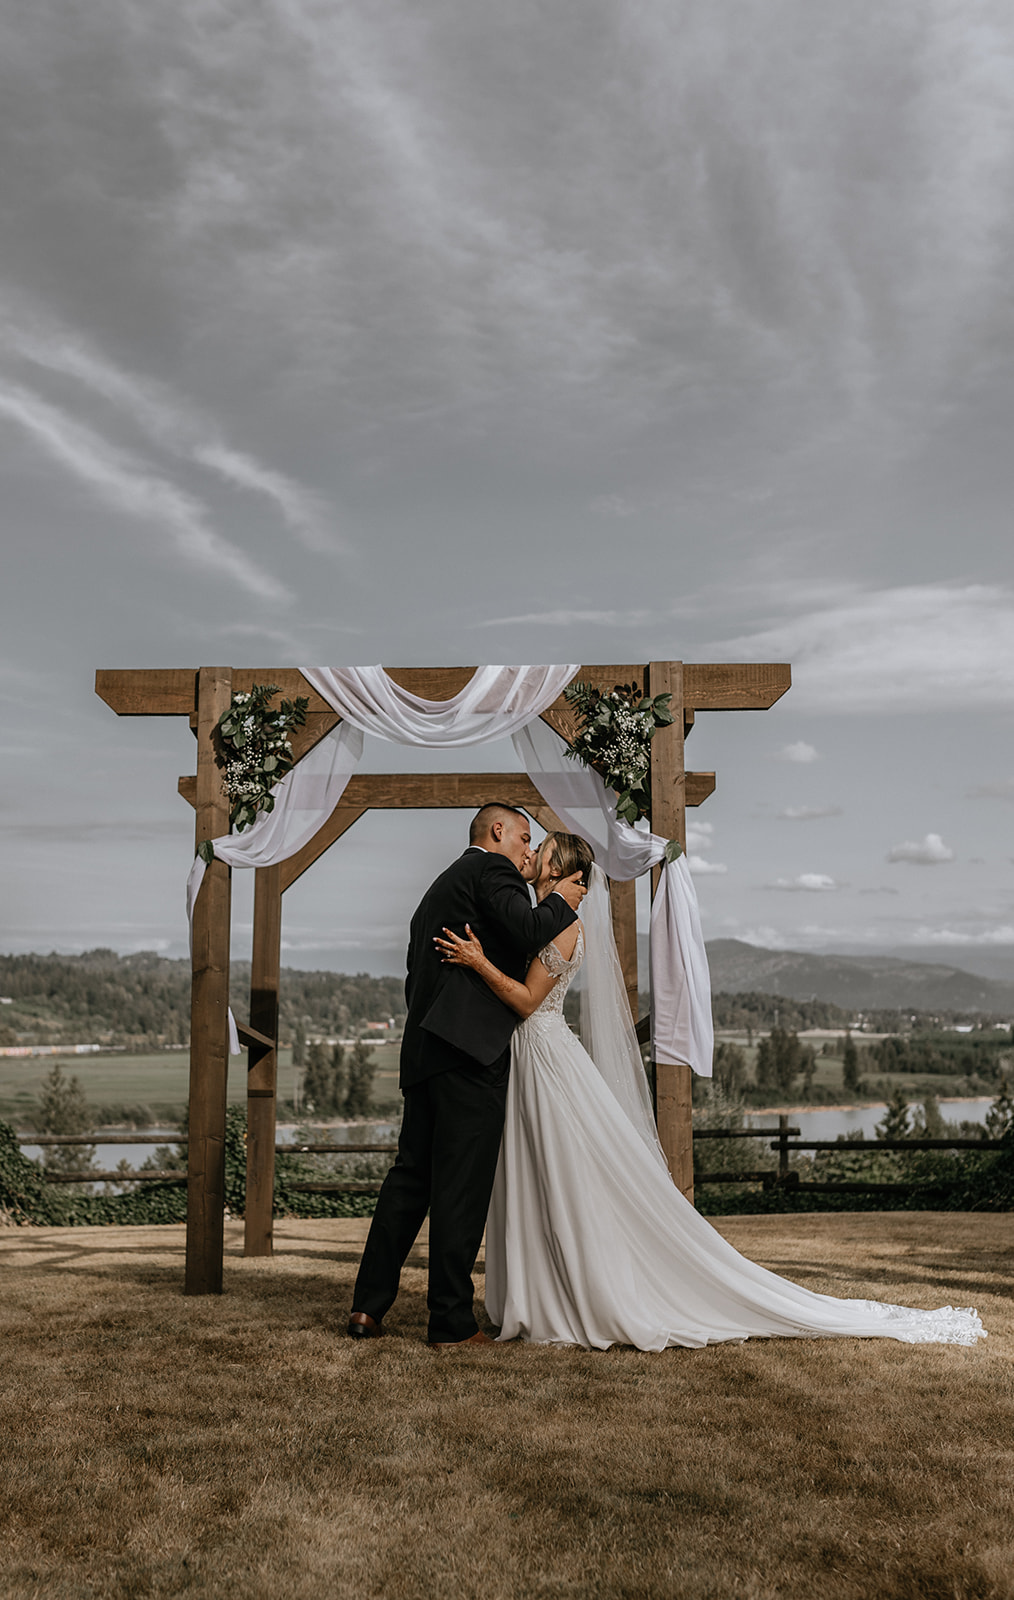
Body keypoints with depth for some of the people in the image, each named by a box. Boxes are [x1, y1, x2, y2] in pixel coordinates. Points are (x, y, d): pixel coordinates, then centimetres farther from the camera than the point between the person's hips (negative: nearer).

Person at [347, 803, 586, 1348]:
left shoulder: (437, 889, 28)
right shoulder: (490, 867, 1)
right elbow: (527, 931, -15)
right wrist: (561, 902, 3)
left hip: (423, 1050, 9)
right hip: (471, 1048, -9)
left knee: (411, 1176, 11)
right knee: (461, 1185, -5)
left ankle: (368, 1306, 12)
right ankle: (453, 1321, -1)